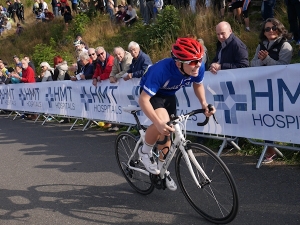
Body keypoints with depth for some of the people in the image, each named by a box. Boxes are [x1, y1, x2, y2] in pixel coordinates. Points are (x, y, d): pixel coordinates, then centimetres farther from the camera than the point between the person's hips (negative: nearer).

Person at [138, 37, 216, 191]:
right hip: (151, 94, -5)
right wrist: (158, 123, -53)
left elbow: (198, 85, -2)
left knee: (168, 133, 11)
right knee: (163, 123, -32)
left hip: (169, 95, 5)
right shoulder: (161, 70, -43)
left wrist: (203, 103, -19)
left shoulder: (198, 68, -27)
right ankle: (145, 152, -3)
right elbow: (143, 99, -41)